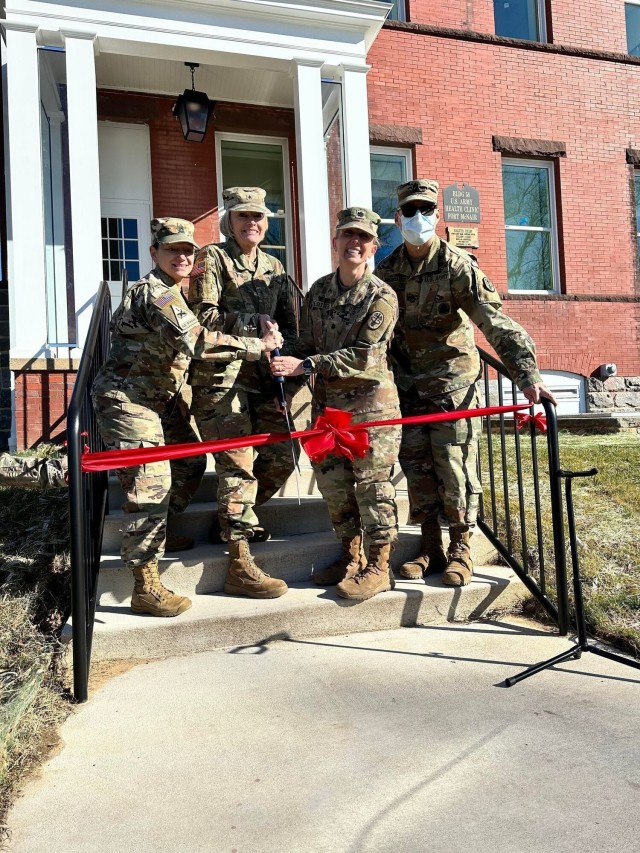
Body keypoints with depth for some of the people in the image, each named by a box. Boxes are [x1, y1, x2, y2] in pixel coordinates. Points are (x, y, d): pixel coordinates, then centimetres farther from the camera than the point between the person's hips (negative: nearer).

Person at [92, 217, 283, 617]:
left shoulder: (175, 291, 13)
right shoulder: (155, 292, -20)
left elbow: (181, 345, 24)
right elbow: (196, 341, -32)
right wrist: (260, 345, -26)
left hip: (160, 396, 10)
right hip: (127, 399, -10)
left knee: (190, 462, 15)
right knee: (151, 483, -13)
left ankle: (159, 533, 33)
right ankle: (146, 587, -6)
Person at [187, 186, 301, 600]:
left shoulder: (274, 267, 20)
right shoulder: (212, 259, 3)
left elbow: (289, 328, 17)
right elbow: (203, 317, -9)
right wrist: (250, 321, -16)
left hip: (263, 377, 7)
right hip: (222, 376, -6)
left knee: (282, 456, 5)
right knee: (238, 465, -9)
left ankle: (235, 517, 28)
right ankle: (241, 566, -2)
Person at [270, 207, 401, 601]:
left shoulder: (382, 296, -7)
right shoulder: (318, 291, 10)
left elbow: (363, 356, -17)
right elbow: (307, 346, 15)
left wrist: (305, 365, -21)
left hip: (371, 399, -6)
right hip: (327, 400, 6)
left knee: (372, 483, -2)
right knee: (332, 481, 9)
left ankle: (379, 567, 11)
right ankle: (351, 558, 26)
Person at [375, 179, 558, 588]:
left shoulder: (458, 266, -10)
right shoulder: (387, 271, 5)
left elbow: (497, 323, -20)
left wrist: (528, 374, -31)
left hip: (453, 384, -4)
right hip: (408, 385, 4)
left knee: (455, 468, -1)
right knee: (416, 468, 7)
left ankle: (461, 550, 15)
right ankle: (431, 549, 20)